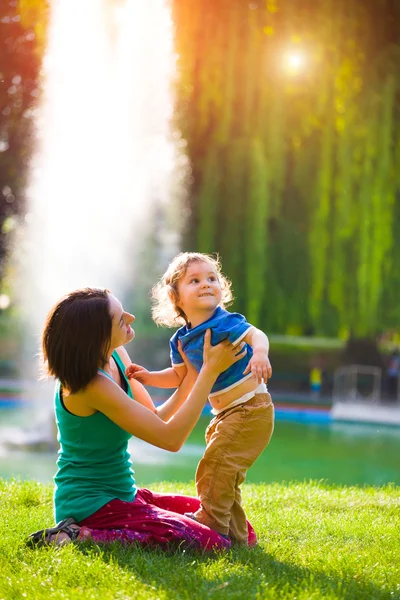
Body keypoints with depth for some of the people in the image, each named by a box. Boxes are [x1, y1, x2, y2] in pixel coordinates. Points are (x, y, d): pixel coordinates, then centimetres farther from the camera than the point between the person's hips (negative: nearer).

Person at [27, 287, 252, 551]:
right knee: (211, 543, -25)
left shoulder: (116, 356, 3)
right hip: (90, 505, -9)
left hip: (123, 495, 9)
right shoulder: (90, 384, -23)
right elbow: (170, 438, -22)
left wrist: (193, 374, -1)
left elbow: (155, 420, 9)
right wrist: (211, 370, -19)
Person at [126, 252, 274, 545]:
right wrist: (149, 377, 5)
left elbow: (255, 334, -36)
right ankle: (235, 536, 27)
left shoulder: (224, 323, -18)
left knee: (215, 464, -13)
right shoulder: (181, 340, 5)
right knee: (225, 475, 16)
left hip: (250, 408, -9)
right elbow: (180, 376, 20)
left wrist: (260, 352, -57)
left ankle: (211, 523, -2)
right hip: (226, 414, 9)